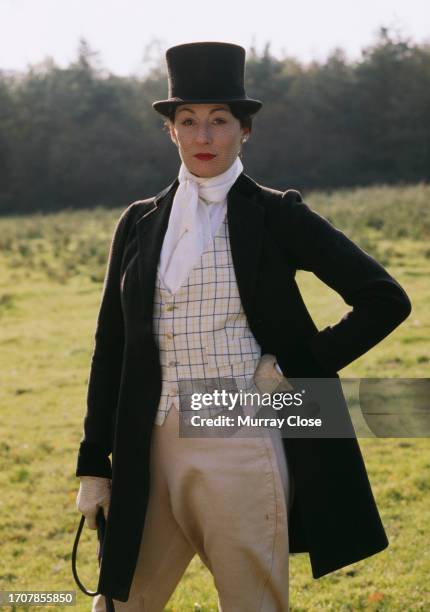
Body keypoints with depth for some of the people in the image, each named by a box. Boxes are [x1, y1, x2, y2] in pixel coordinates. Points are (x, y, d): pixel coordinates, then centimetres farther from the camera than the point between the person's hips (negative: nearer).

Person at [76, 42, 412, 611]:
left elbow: (385, 300, -2)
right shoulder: (139, 223, 10)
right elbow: (112, 346, 12)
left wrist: (295, 367, -7)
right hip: (155, 451, 4)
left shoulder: (277, 216, 0)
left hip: (242, 450, -3)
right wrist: (94, 463, 9)